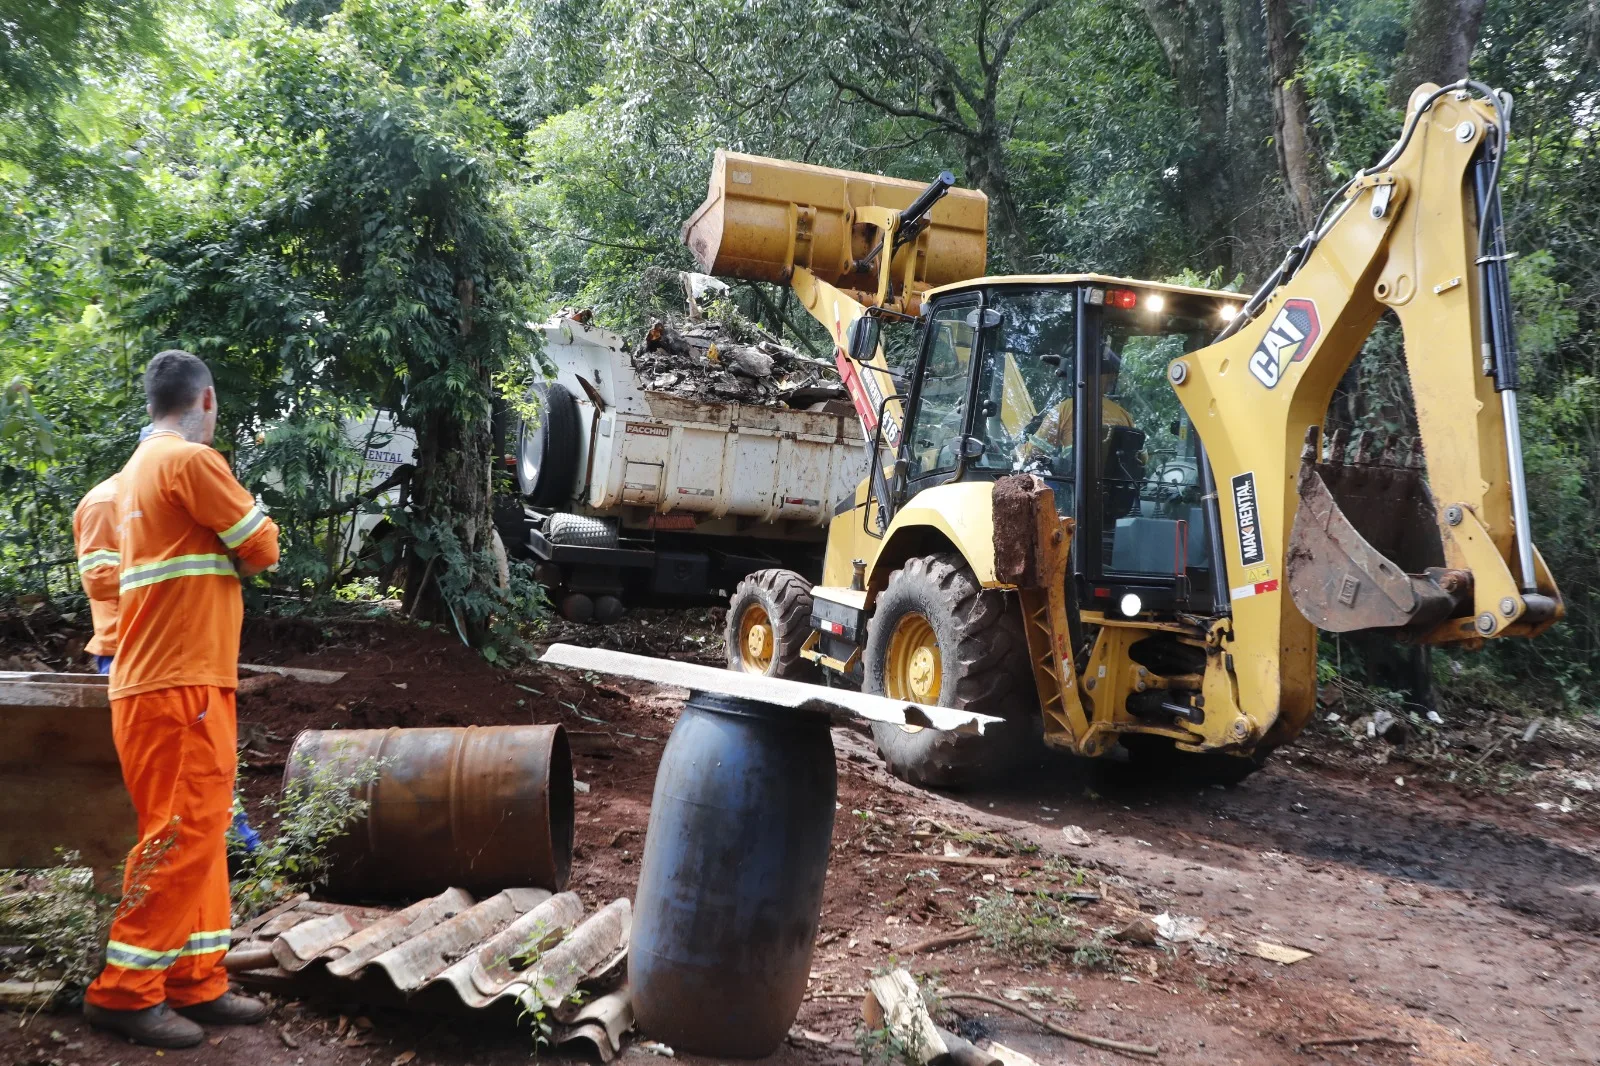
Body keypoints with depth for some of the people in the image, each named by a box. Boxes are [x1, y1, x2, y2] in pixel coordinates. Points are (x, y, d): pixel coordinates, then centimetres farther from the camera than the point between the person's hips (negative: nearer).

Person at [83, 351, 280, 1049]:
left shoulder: (139, 468, 18)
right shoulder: (191, 460, -12)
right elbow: (261, 549, -8)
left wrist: (224, 552, 9)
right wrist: (240, 544, 10)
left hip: (165, 678, 10)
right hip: (179, 683, -10)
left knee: (198, 830, 11)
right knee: (183, 832, -5)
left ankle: (197, 981, 16)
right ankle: (125, 991, 2)